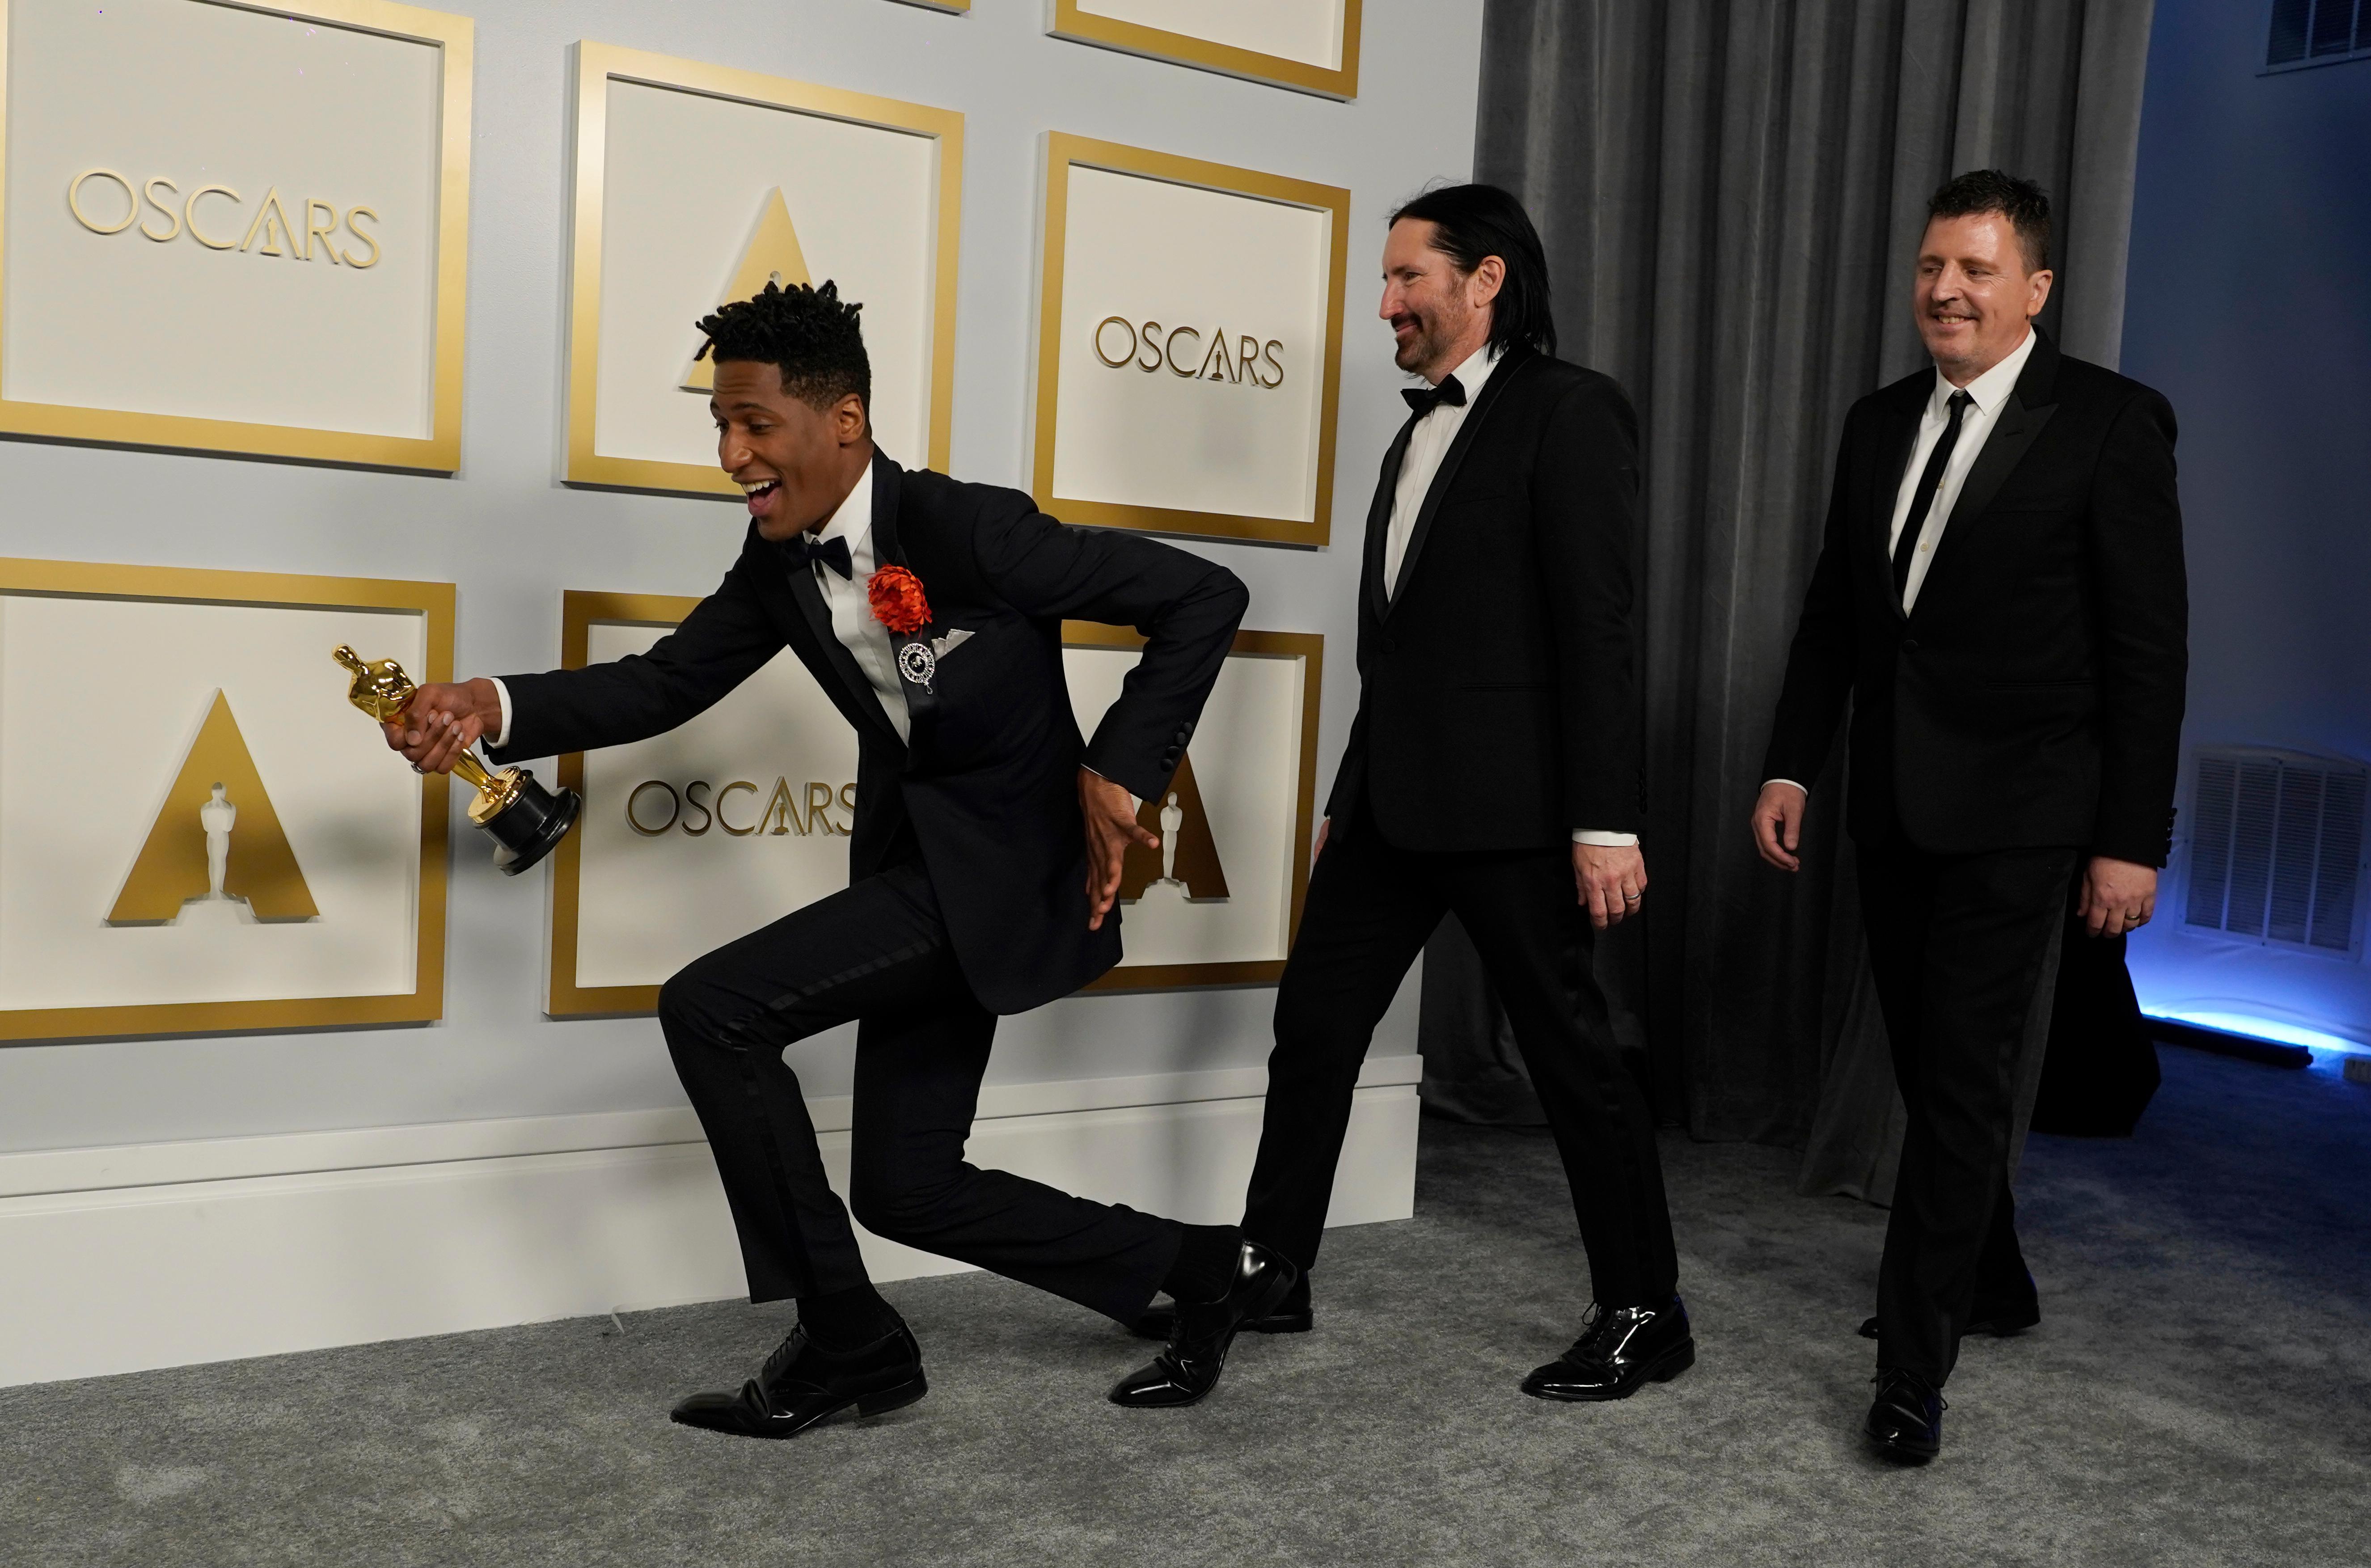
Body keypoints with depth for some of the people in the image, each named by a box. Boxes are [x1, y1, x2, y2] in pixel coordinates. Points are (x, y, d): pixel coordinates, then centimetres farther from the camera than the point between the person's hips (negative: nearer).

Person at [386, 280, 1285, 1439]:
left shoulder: (971, 531, -21)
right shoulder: (779, 561, 1)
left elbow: (1204, 597, -17)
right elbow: (666, 682, 2)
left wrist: (1120, 772, -20)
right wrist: (495, 709, -13)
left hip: (1003, 863, -8)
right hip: (917, 863, 9)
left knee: (712, 1006, -19)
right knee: (908, 1190, 12)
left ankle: (846, 1342, -3)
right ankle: (1204, 1268, 27)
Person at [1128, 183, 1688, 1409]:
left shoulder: (1569, 412, -8)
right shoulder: (1420, 434, 18)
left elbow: (1597, 629, -15)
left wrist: (1605, 821, -19)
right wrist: (1349, 798, 20)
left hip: (1509, 803, -8)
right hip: (1393, 800, 8)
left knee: (1569, 1048, 2)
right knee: (1313, 1024, 10)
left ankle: (1645, 1314, 17)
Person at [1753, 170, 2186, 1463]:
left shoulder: (2110, 423, -7)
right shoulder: (1880, 423, 10)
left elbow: (2149, 645, -9)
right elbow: (1831, 612, 13)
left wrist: (2133, 839, -12)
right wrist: (1791, 767, 5)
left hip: (2014, 810, -6)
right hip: (1892, 805, 6)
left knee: (1963, 1077, -5)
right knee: (1928, 1064, 15)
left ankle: (1913, 1369, 4)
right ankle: (1988, 1280, 35)